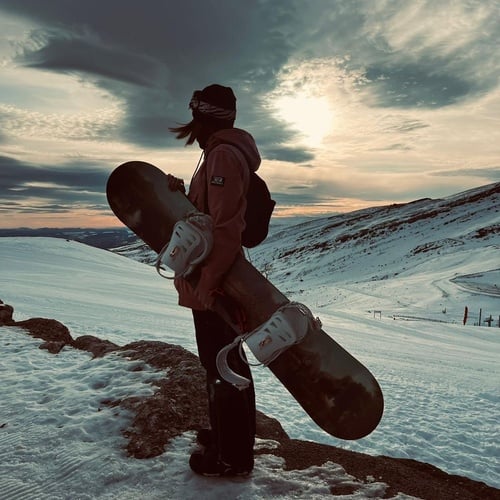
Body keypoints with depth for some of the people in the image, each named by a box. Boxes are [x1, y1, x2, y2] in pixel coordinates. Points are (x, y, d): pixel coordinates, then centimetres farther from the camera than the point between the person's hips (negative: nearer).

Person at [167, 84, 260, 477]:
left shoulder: (224, 155, -16)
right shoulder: (220, 154, 17)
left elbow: (226, 226, -25)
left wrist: (207, 281, -26)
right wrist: (182, 194, 5)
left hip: (215, 283, -11)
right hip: (213, 278, 11)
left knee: (223, 364, 0)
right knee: (218, 359, 21)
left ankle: (233, 457, 15)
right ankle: (226, 433, 38)